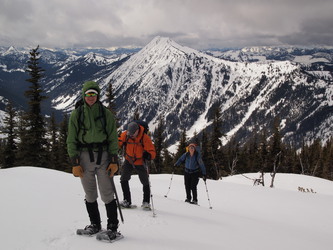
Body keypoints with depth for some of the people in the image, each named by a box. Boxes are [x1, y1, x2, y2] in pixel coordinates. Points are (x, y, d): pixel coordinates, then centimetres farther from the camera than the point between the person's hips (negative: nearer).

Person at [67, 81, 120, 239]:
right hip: (84, 155, 1)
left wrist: (114, 160, -4)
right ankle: (95, 224, 21)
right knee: (90, 194, 8)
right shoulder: (76, 114, 5)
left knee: (107, 193, -6)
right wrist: (75, 163, -3)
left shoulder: (106, 114, 5)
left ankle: (112, 226, 2)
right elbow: (71, 140, 4)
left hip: (103, 155, -1)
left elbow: (113, 138, 4)